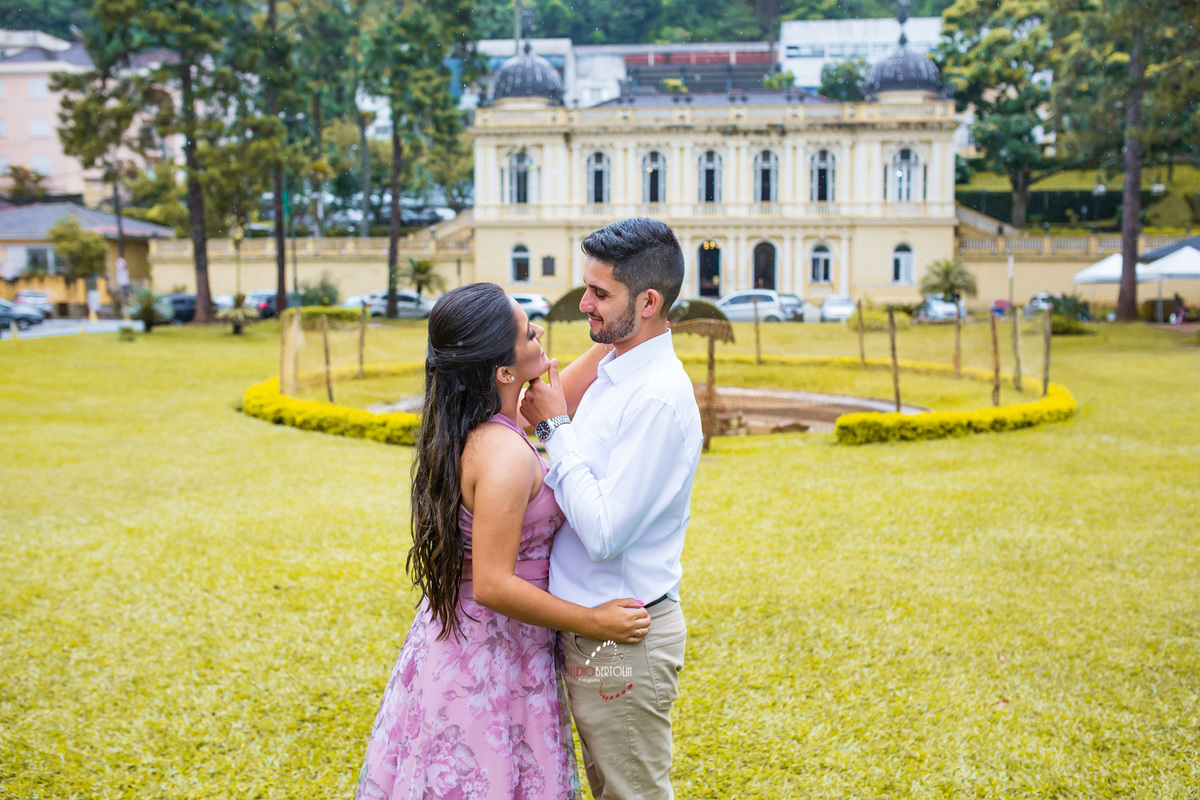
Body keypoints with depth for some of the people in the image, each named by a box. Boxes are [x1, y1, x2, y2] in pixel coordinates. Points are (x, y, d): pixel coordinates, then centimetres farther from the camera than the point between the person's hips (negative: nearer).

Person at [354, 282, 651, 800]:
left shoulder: (470, 423, -2)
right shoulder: (505, 456, -29)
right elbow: (494, 586, -27)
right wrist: (595, 623, -19)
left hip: (455, 631, 9)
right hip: (493, 652, -9)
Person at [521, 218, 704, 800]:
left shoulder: (659, 399, -24)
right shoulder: (613, 372, 6)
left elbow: (603, 533, -27)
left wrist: (555, 427, -20)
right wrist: (539, 417, 4)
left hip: (624, 641, -9)